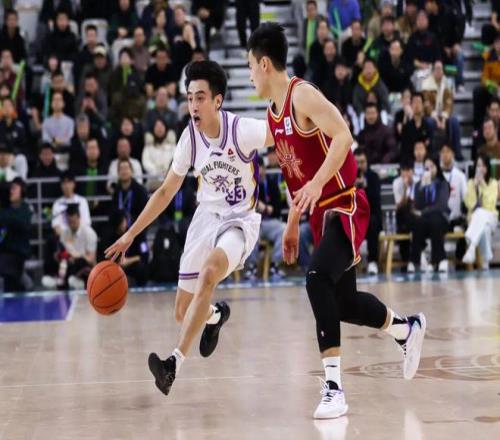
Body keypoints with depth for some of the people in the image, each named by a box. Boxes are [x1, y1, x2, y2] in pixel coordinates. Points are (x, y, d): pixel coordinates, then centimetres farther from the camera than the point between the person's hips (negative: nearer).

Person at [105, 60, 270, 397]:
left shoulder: (243, 130, -20)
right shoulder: (189, 138, -5)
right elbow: (166, 192, 5)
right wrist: (130, 235, 4)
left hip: (240, 219, -5)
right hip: (206, 217, 5)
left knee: (209, 272, -36)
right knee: (183, 312, 6)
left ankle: (176, 363, -35)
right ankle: (215, 316, 45)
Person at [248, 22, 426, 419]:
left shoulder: (302, 94, -15)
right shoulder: (273, 113, 12)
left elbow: (343, 136, -29)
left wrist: (317, 183, -38)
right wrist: (293, 224, 22)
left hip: (344, 207, -10)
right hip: (321, 214, 10)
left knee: (318, 279, -28)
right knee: (344, 302, 17)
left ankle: (334, 387, -26)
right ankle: (408, 329, 45)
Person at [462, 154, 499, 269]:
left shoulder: (493, 183, 6)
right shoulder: (470, 183, 10)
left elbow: (490, 205, -10)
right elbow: (470, 204, -6)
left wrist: (484, 185, -14)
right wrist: (474, 185, -11)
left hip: (490, 217, -2)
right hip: (474, 218, 2)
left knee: (480, 214, -40)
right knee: (484, 228, -37)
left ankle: (471, 248, -62)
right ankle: (486, 260, -32)